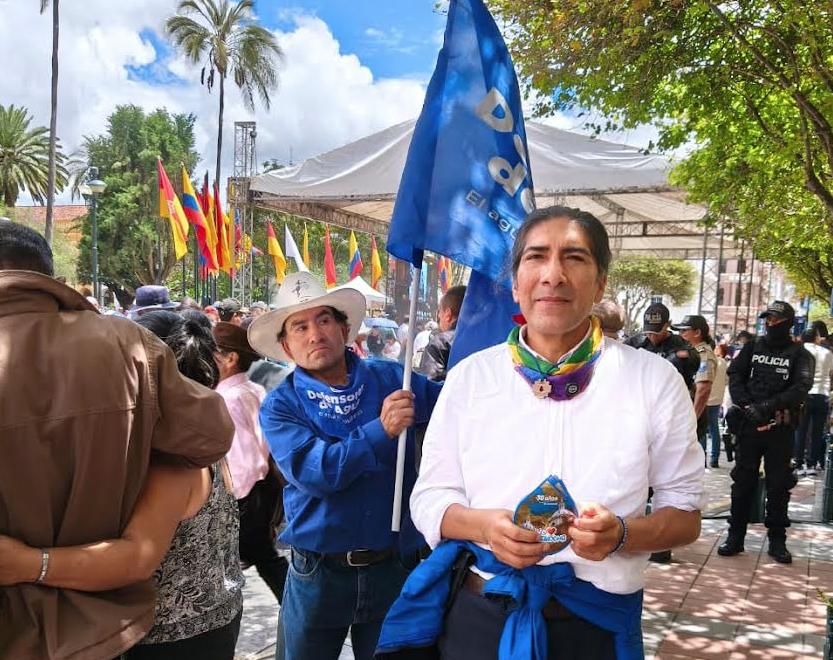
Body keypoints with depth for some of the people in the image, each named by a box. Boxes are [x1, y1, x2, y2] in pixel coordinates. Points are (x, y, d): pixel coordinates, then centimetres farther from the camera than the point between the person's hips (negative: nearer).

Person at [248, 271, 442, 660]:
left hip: (394, 566, 1)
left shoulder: (391, 378, -2)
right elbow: (312, 473, -21)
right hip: (318, 573, -1)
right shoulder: (280, 406, -7)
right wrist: (380, 431, -26)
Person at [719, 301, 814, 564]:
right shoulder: (753, 347, 9)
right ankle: (735, 537, 15)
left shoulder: (799, 354, 2)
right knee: (742, 481, 6)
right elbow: (735, 375, 3)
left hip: (781, 428, -1)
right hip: (749, 424, 2)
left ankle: (777, 540, 18)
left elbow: (801, 388, -10)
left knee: (779, 485, 6)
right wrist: (747, 406, -12)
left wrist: (767, 406, -21)